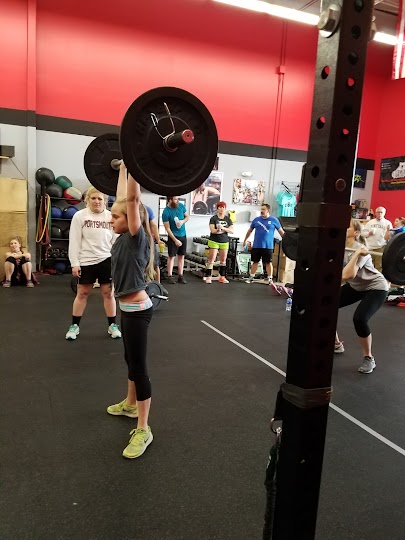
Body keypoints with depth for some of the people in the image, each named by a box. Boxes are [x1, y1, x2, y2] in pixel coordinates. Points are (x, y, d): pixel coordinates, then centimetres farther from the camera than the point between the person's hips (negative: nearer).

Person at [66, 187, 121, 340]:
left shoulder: (111, 217, 2)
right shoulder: (80, 216, -3)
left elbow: (116, 240, 5)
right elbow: (74, 241, -5)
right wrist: (75, 263, -9)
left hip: (107, 260, 1)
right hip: (86, 262, -1)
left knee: (109, 293, 8)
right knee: (82, 293, 10)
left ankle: (112, 325, 20)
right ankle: (74, 325, 23)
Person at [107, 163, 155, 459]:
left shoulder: (137, 238, -17)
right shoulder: (124, 237, 5)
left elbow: (133, 199, -27)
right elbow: (123, 199, 13)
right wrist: (123, 168, 20)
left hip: (138, 310, -9)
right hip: (128, 309, 9)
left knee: (139, 366, -3)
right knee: (131, 361, 23)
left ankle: (143, 430, 8)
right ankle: (130, 404, 43)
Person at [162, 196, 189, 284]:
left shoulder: (181, 206, -3)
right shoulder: (166, 212, -16)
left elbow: (187, 217, 11)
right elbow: (168, 229, -15)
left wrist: (183, 221, -12)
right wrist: (175, 240, -19)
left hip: (183, 235, 5)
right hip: (173, 236, -5)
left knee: (181, 256, 8)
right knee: (171, 256, 1)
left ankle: (180, 276, 14)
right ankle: (170, 276, 8)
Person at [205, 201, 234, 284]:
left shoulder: (228, 219, 5)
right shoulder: (213, 218, -3)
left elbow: (232, 231, -3)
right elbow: (212, 230, -13)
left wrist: (223, 228, -19)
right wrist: (217, 230, -35)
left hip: (225, 242, 4)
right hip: (214, 241, -3)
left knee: (223, 260, 8)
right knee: (211, 260, -5)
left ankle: (222, 277, 16)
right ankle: (208, 277, -2)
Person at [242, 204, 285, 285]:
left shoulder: (274, 220, -2)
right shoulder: (256, 219, 4)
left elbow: (281, 231, 4)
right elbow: (250, 230, 16)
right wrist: (245, 240, 20)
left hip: (268, 246, -2)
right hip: (256, 246, 2)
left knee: (268, 263, 3)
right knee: (255, 262, 10)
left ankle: (270, 279, 11)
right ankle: (251, 277, 20)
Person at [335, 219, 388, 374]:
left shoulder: (359, 250, -30)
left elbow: (347, 275, -46)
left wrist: (357, 254, -44)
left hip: (375, 287, -8)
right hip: (355, 286, 8)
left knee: (359, 318, -29)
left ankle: (369, 359, -5)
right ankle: (336, 345, 19)